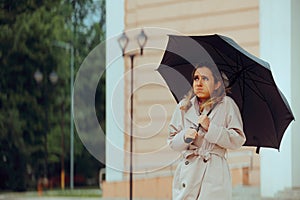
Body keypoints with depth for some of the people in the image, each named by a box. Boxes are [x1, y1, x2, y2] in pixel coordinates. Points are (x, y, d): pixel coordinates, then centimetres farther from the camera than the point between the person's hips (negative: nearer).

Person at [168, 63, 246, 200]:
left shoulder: (226, 104, 5)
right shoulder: (183, 106, 14)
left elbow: (238, 140, -2)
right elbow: (172, 142, 14)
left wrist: (210, 128, -10)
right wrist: (184, 137, -8)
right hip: (187, 172, 3)